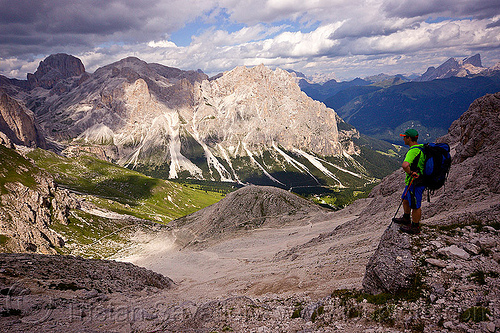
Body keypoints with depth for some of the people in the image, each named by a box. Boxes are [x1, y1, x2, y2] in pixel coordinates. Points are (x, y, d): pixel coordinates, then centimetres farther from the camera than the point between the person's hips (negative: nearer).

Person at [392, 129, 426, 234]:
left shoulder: (413, 151, -26)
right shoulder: (422, 147, 6)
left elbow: (405, 165, -44)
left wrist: (410, 172, -25)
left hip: (415, 182, -10)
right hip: (420, 179, 10)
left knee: (415, 205, 3)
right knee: (405, 199, 25)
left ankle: (415, 227, 17)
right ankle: (406, 219, 42)